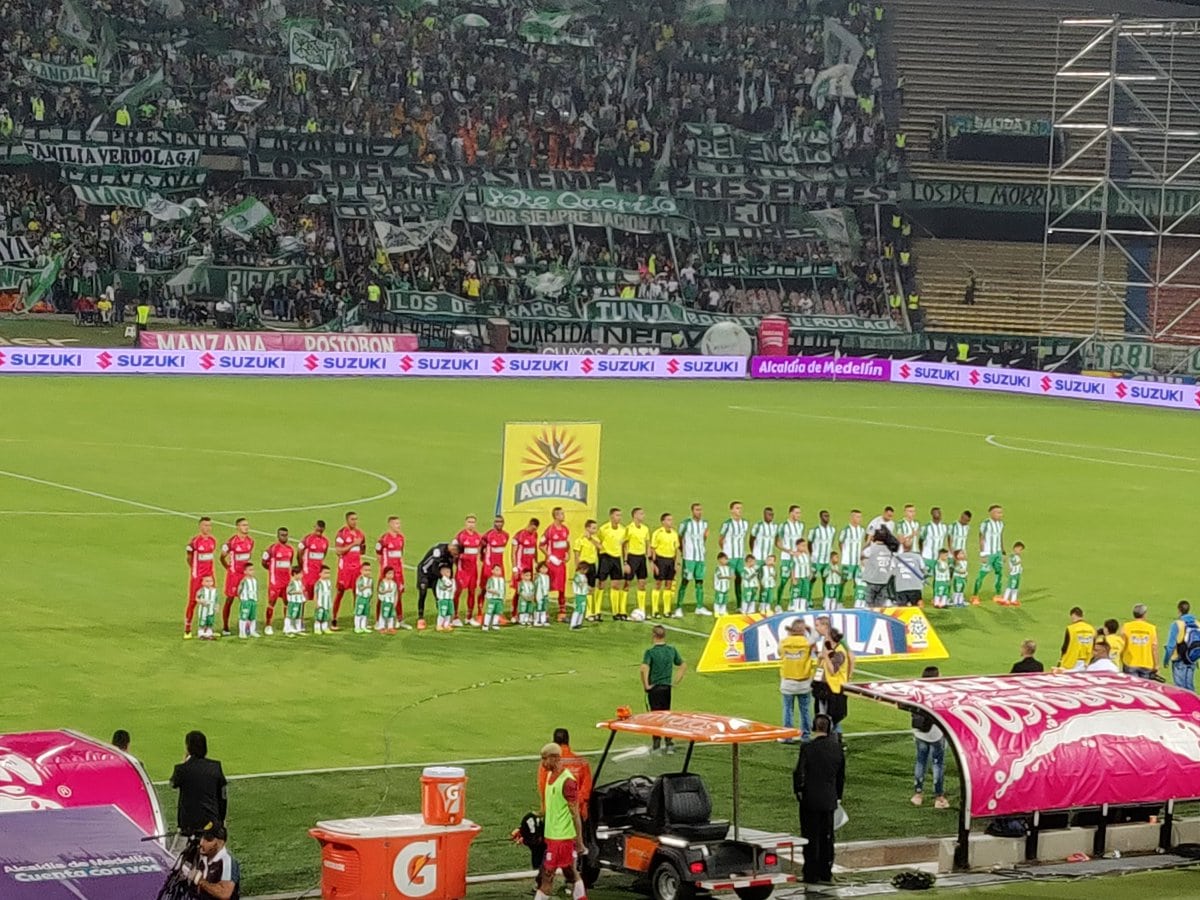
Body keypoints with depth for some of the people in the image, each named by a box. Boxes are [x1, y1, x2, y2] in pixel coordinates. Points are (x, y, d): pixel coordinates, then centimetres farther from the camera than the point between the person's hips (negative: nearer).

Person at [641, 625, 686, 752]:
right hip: (667, 687, 4)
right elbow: (683, 665, 12)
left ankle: (656, 746, 8)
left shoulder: (650, 651, -14)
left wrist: (646, 685, -16)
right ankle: (669, 743, 13)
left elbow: (644, 668, -28)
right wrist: (676, 681, 15)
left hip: (654, 688, -4)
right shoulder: (671, 650, 2)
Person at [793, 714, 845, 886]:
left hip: (810, 800, -4)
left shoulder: (808, 748, -16)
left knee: (811, 838, 3)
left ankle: (811, 875, 4)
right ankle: (826, 872, 20)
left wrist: (798, 791, 2)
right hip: (829, 800, 4)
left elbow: (799, 773, -15)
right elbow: (841, 775, 7)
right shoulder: (837, 747, -1)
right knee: (827, 836, 14)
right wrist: (838, 796, 17)